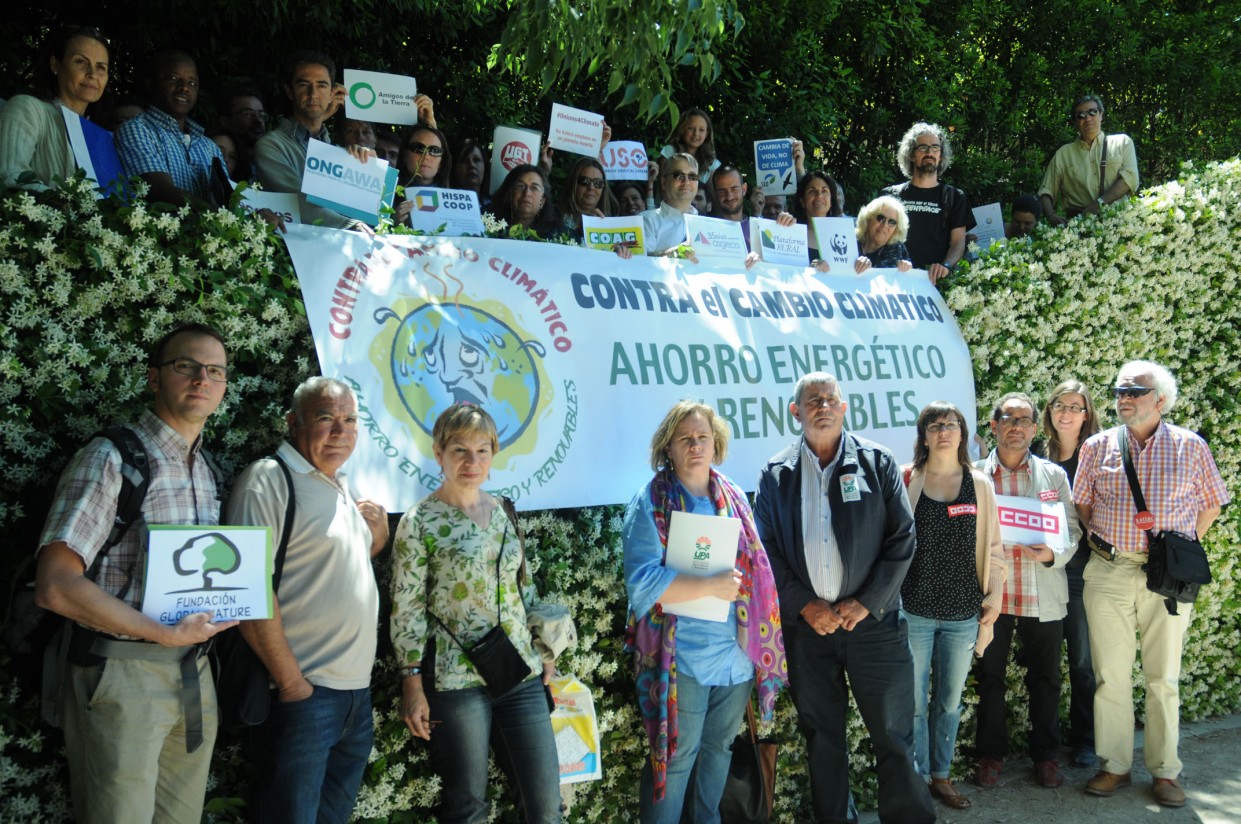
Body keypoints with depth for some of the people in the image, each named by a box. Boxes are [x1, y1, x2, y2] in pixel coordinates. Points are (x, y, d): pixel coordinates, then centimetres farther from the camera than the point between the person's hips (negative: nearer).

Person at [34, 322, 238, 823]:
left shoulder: (205, 473, 13)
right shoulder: (111, 459, -9)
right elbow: (55, 587, -18)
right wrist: (167, 634, -17)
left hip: (194, 677, 7)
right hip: (121, 674, -6)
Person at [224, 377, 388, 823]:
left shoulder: (342, 485, 15)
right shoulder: (270, 478, -11)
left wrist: (379, 535, 7)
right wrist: (291, 682, -18)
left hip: (357, 693, 8)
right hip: (303, 693, -8)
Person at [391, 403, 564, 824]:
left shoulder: (504, 512, 9)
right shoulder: (419, 522, -6)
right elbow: (406, 609, -7)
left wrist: (544, 651, 15)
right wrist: (412, 684, -10)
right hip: (455, 680, -5)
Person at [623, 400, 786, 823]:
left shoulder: (735, 498, 8)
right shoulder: (651, 503, -9)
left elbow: (754, 569, 16)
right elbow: (642, 581, -19)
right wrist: (711, 585, -22)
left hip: (738, 655, 6)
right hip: (682, 659, -6)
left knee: (718, 750, 19)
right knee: (675, 758, 4)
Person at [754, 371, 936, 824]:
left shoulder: (877, 462, 1)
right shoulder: (776, 475, 4)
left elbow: (902, 538, -2)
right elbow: (766, 550, 1)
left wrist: (866, 603, -9)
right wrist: (805, 605, -9)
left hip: (873, 620, -1)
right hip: (806, 624, 2)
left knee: (894, 734, 3)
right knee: (821, 736, 13)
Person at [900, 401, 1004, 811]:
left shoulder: (980, 485, 5)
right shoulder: (905, 480, -2)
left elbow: (992, 545, 10)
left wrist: (994, 595, 4)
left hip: (964, 612, 2)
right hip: (914, 611, -2)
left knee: (950, 701, 13)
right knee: (915, 701, 4)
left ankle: (942, 775, 28)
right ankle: (918, 780, 17)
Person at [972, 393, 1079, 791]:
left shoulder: (1054, 475, 7)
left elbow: (1071, 528, 4)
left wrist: (1052, 553, -14)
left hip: (1042, 596, 1)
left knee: (1045, 679, 9)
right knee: (991, 677, 8)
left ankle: (1046, 754, 24)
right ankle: (991, 754, 21)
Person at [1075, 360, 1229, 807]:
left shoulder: (1190, 447, 1)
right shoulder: (1097, 447, 4)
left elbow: (1210, 504, 9)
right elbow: (1082, 503, 12)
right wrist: (1102, 542, 4)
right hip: (1108, 573, 1)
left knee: (1163, 677, 7)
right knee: (1110, 674, 4)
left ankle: (1165, 771, 18)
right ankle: (1114, 766, 15)